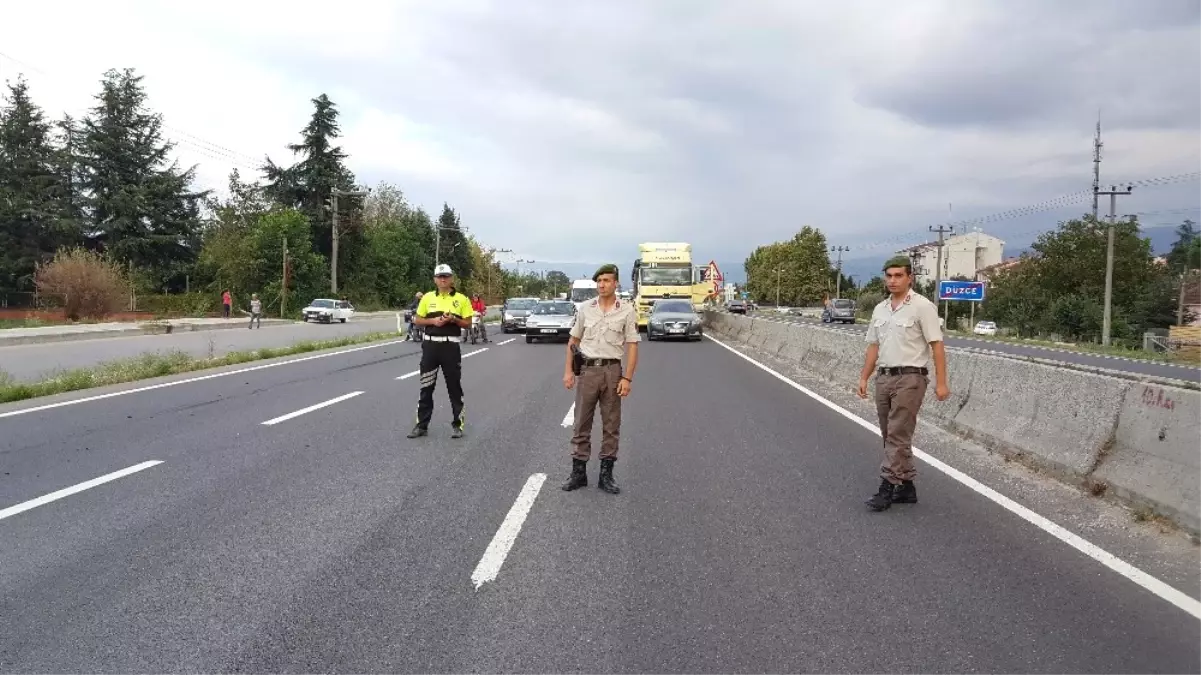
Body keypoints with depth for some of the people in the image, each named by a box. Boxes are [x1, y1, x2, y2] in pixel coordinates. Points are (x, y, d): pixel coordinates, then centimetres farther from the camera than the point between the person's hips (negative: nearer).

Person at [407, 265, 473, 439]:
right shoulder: (427, 298, 6)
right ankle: (422, 425, 12)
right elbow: (417, 320, 9)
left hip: (451, 346, -2)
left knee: (454, 387, 3)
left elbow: (468, 324, 3)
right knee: (426, 387, 5)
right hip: (430, 345, 2)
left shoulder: (461, 299, 1)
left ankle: (457, 425, 12)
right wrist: (433, 321, -9)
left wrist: (454, 319, -15)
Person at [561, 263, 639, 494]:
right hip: (587, 369, 2)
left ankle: (606, 474, 14)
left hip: (612, 371, -1)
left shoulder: (627, 311, -2)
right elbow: (573, 340, 10)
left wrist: (627, 378, -11)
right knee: (581, 424, 6)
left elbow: (632, 345, -3)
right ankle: (578, 472, 15)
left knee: (611, 425, 5)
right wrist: (568, 371, 4)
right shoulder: (585, 308, 5)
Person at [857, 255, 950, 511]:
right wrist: (864, 378, 13)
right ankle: (906, 487, 18)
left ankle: (887, 488, -6)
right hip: (884, 377, 8)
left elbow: (936, 345, -11)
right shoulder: (880, 309, 13)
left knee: (898, 435, -9)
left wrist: (941, 382, -15)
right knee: (891, 436, 10)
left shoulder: (922, 307, -8)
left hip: (910, 378, -8)